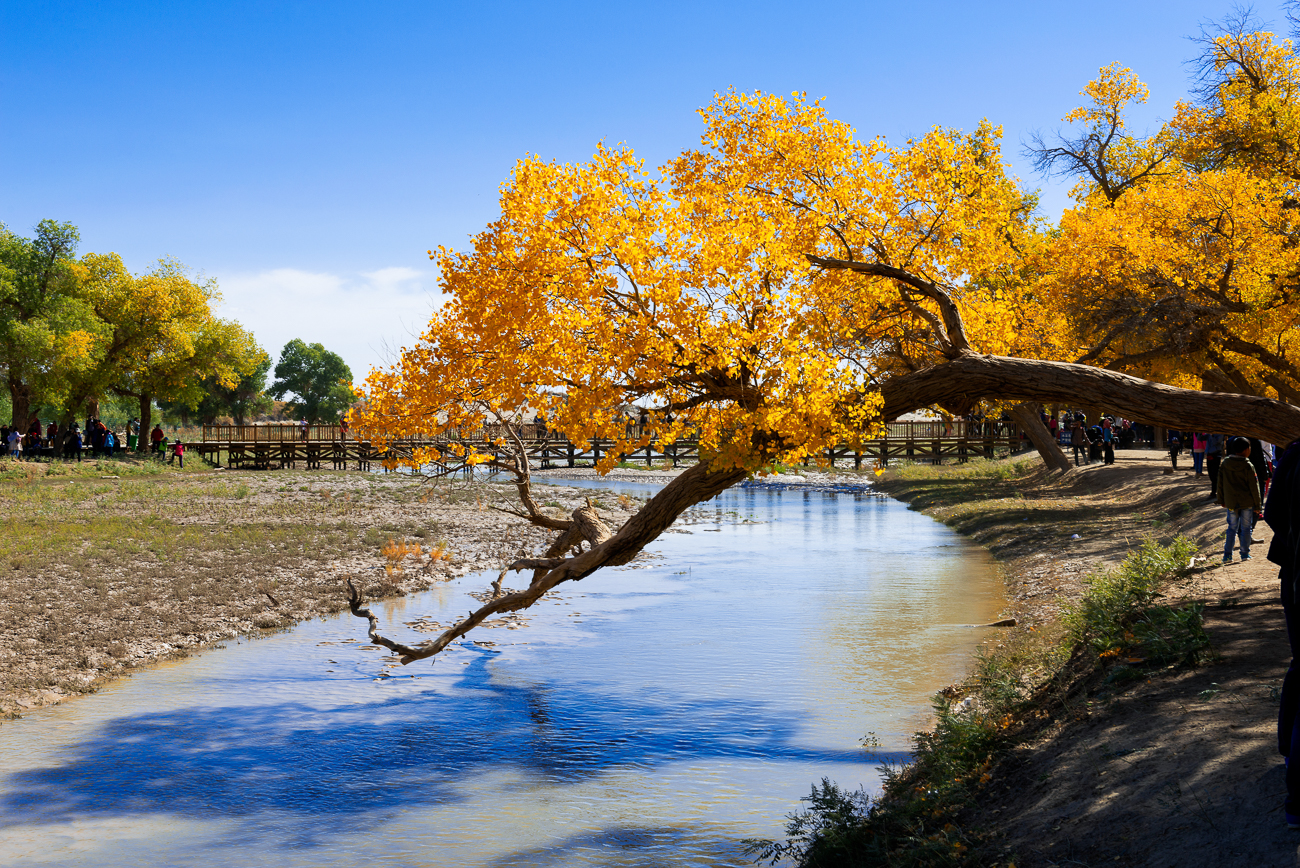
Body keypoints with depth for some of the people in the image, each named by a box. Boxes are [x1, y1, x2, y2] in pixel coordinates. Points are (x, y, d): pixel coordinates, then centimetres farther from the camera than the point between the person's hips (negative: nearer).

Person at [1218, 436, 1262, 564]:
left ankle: (1227, 555, 6)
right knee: (1246, 528, 9)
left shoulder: (1225, 464, -1)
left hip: (1231, 503, 3)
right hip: (1247, 502, -3)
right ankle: (1245, 554, 16)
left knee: (1232, 528, 11)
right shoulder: (1248, 466, -13)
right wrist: (1257, 504, 1)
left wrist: (1221, 499, 18)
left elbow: (1220, 483, 7)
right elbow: (1253, 486, -8)